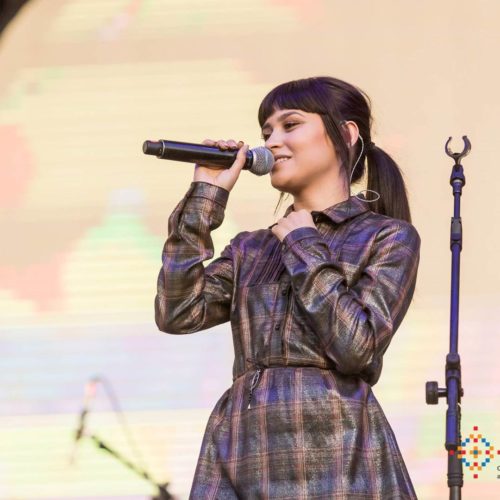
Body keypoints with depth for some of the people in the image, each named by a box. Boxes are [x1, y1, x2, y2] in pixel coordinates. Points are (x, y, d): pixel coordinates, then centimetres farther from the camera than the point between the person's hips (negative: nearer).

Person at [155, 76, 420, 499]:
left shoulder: (389, 237, 5)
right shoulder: (251, 250, 19)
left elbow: (356, 346, -9)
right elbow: (177, 314, 3)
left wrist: (304, 246, 0)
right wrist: (205, 198, 7)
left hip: (335, 459, -4)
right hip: (237, 462, 4)